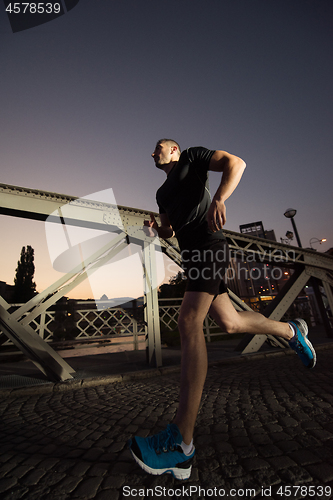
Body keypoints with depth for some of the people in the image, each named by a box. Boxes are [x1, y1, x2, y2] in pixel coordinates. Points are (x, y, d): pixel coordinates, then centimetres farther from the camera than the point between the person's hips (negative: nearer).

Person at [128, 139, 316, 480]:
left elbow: (236, 163, -2)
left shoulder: (191, 158, 14)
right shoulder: (162, 193, 31)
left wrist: (218, 199, -21)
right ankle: (291, 331, 33)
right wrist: (155, 227, 9)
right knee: (230, 323, 8)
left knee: (189, 322, -22)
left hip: (208, 246, -8)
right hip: (192, 256, 8)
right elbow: (169, 231, 32)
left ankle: (181, 443, -18)